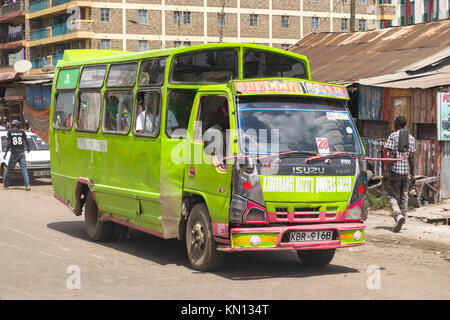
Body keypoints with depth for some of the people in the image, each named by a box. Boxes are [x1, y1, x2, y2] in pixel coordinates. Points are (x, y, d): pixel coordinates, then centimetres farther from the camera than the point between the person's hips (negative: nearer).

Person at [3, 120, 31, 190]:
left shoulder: (10, 132, -3)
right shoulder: (22, 131, 4)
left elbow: (9, 144, -8)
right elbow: (26, 141, 13)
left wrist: (5, 153, -1)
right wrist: (28, 147, 33)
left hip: (14, 153, -2)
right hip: (21, 152, 2)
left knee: (9, 169, 9)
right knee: (24, 168, -1)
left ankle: (5, 184, 18)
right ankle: (27, 185, -12)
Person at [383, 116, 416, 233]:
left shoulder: (393, 136, -6)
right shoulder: (411, 138, 8)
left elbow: (391, 155, -12)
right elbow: (411, 157, 7)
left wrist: (386, 170, -11)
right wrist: (412, 174, 11)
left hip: (394, 170, -4)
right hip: (406, 171, 5)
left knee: (392, 195, 0)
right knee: (404, 196, 10)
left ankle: (398, 215, -22)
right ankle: (402, 218, 11)